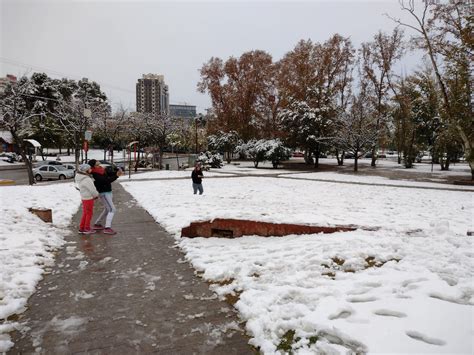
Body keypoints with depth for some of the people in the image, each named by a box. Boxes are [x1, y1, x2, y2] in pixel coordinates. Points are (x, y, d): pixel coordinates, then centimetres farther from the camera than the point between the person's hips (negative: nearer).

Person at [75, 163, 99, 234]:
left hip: (84, 197, 9)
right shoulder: (87, 179, -25)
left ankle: (81, 228, 24)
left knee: (85, 213, 18)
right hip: (89, 198, -9)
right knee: (89, 213, 6)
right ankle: (87, 229, 15)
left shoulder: (80, 178, 4)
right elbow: (92, 189, -20)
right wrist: (96, 195, -1)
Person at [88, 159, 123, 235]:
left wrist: (117, 171, -14)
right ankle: (107, 228, -15)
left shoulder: (102, 169, 5)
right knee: (112, 210, -13)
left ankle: (97, 224, 32)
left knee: (107, 209, 21)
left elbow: (109, 173, 7)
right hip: (103, 193, -10)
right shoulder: (95, 175, -22)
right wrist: (116, 176, -34)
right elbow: (107, 180, -29)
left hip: (108, 192, 10)